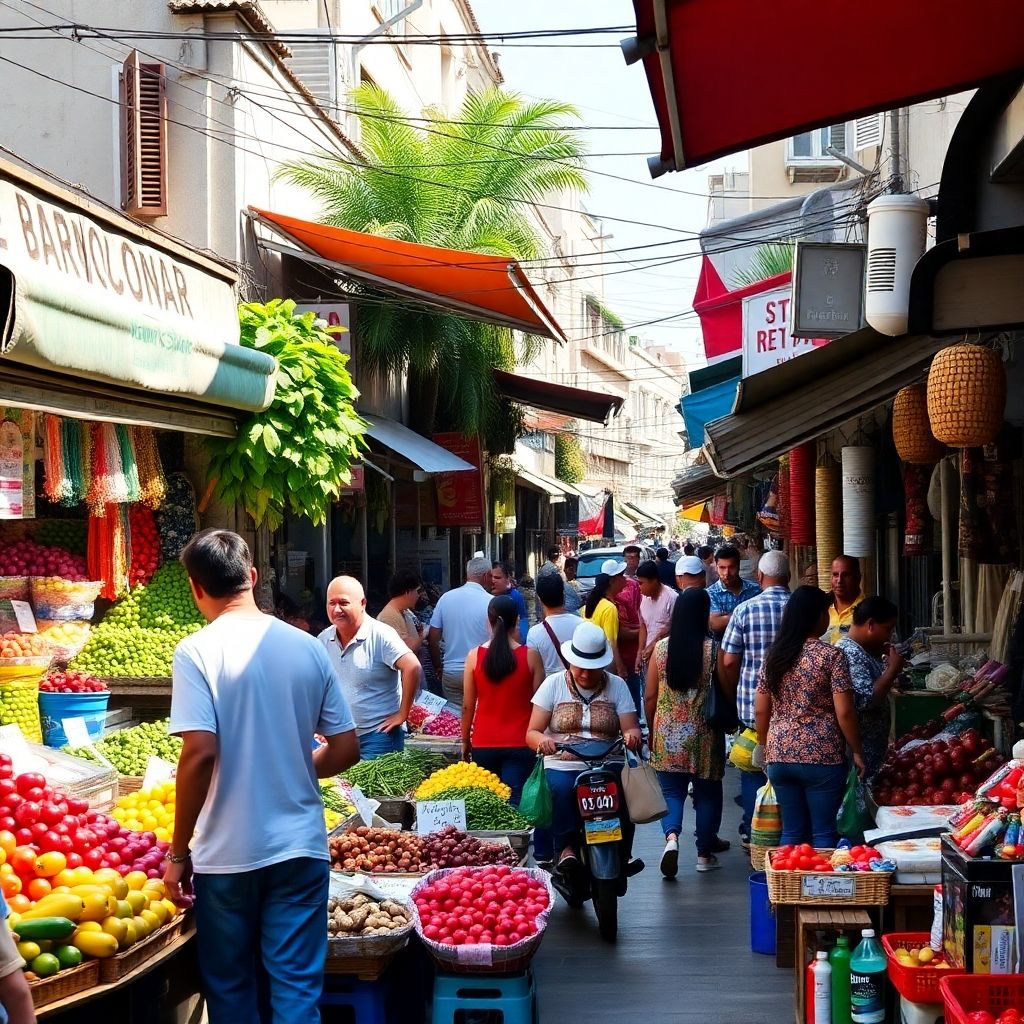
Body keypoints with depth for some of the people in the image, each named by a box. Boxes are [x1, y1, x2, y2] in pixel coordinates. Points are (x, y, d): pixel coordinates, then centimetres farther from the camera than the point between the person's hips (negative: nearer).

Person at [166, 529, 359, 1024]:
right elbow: (345, 750, 5)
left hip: (226, 853, -3)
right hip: (301, 847, 3)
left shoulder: (197, 651, -9)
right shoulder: (308, 647, 3)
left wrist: (178, 852, -8)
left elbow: (200, 754, -17)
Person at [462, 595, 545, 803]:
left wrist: (465, 742, 14)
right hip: (520, 744, -1)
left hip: (483, 744, 2)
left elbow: (467, 706, 2)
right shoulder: (530, 656, -5)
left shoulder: (474, 656, -3)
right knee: (514, 802, -6)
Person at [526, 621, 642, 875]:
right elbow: (532, 733, 2)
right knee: (561, 789, -36)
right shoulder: (554, 684, 7)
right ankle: (566, 847, -19)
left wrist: (632, 735, -22)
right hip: (562, 766, -1)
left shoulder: (617, 686, 11)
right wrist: (542, 741, -23)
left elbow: (631, 728, 4)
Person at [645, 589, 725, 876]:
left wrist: (652, 730, 14)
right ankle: (705, 854, 19)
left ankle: (671, 835, -18)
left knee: (671, 791, 8)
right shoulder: (713, 649, -10)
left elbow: (650, 696, 1)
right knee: (707, 793, 13)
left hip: (668, 734, 1)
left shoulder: (661, 647, -4)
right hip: (704, 734, -1)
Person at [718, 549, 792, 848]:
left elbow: (727, 662, -5)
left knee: (753, 770, 11)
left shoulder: (745, 610, -8)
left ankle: (752, 834, 15)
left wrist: (735, 697, 10)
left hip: (752, 707, -1)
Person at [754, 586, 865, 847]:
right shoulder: (831, 656, -9)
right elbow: (844, 712, -12)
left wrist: (765, 747, 21)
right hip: (822, 758, -5)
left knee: (791, 833, 11)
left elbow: (760, 711, 9)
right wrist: (857, 752, -2)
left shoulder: (774, 656, 5)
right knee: (824, 834, 4)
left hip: (780, 757, 5)